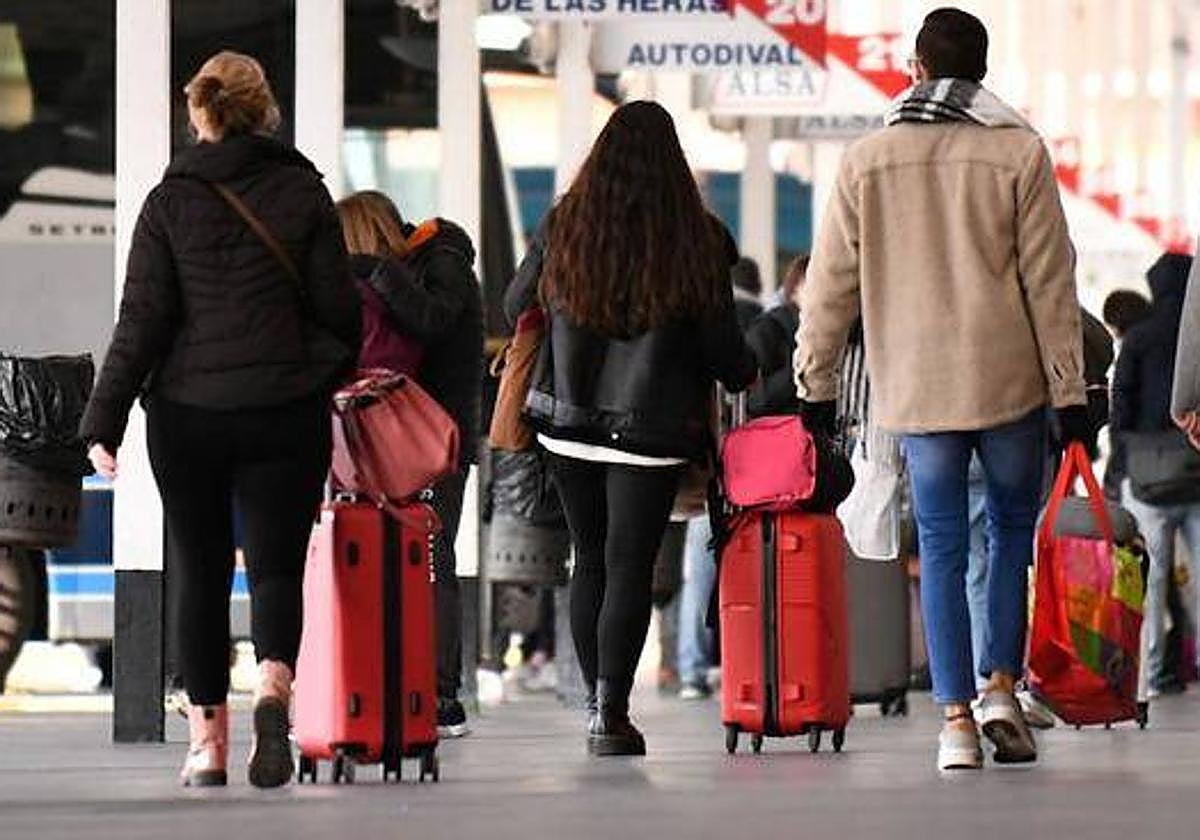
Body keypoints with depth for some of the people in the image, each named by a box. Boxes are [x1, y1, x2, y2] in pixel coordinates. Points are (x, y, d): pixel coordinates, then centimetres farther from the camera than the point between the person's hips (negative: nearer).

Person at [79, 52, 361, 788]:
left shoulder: (170, 201, -1)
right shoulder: (304, 192, 0)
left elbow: (143, 320, -4)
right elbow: (338, 307, 2)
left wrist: (105, 421, 0)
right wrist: (338, 367, 23)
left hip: (188, 415, 0)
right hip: (287, 413, 0)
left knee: (201, 575, 10)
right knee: (277, 563, 2)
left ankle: (208, 740, 9)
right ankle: (275, 684, -27)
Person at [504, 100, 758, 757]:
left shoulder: (564, 226, -2)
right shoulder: (696, 239, -9)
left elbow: (517, 307, 11)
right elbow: (721, 347, -4)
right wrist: (745, 373, 19)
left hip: (568, 420, 3)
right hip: (650, 428, -3)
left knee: (589, 560, 16)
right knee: (629, 567, 0)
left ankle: (598, 700, 20)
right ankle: (612, 714, -7)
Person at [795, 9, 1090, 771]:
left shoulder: (868, 160, 2)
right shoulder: (1019, 152, -4)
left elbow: (832, 282, 5)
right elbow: (1050, 280, -3)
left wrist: (817, 382, 14)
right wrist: (1070, 389, 1)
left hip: (917, 387, 1)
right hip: (1010, 379, -1)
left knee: (942, 546, 5)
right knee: (1013, 528, 14)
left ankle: (957, 717, -1)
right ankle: (1002, 687, 2)